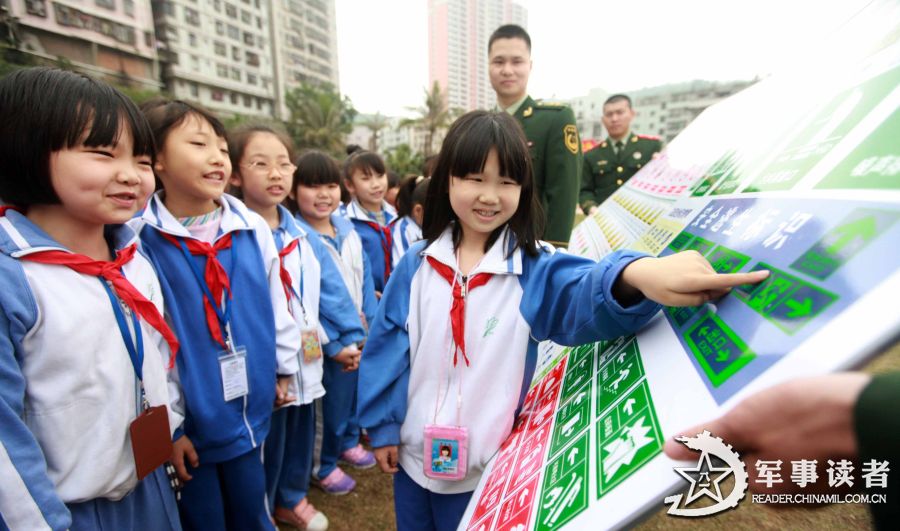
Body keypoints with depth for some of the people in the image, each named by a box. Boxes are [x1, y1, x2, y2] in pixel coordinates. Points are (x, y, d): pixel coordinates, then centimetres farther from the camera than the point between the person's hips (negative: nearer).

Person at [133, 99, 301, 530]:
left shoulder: (254, 229, -6)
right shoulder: (137, 240, -16)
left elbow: (276, 302, 4)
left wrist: (284, 366, 11)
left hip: (248, 414, 3)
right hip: (186, 422, -3)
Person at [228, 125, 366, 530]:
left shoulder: (302, 235, 5)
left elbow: (330, 289, 6)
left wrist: (345, 338, 4)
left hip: (305, 357, 6)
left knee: (301, 430, 21)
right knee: (265, 439, 12)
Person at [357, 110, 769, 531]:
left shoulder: (534, 270, -15)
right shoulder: (417, 265, -8)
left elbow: (590, 294, -36)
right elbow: (387, 348, -2)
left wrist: (637, 274, -59)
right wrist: (383, 426, 2)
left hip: (485, 467, -2)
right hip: (413, 453, 3)